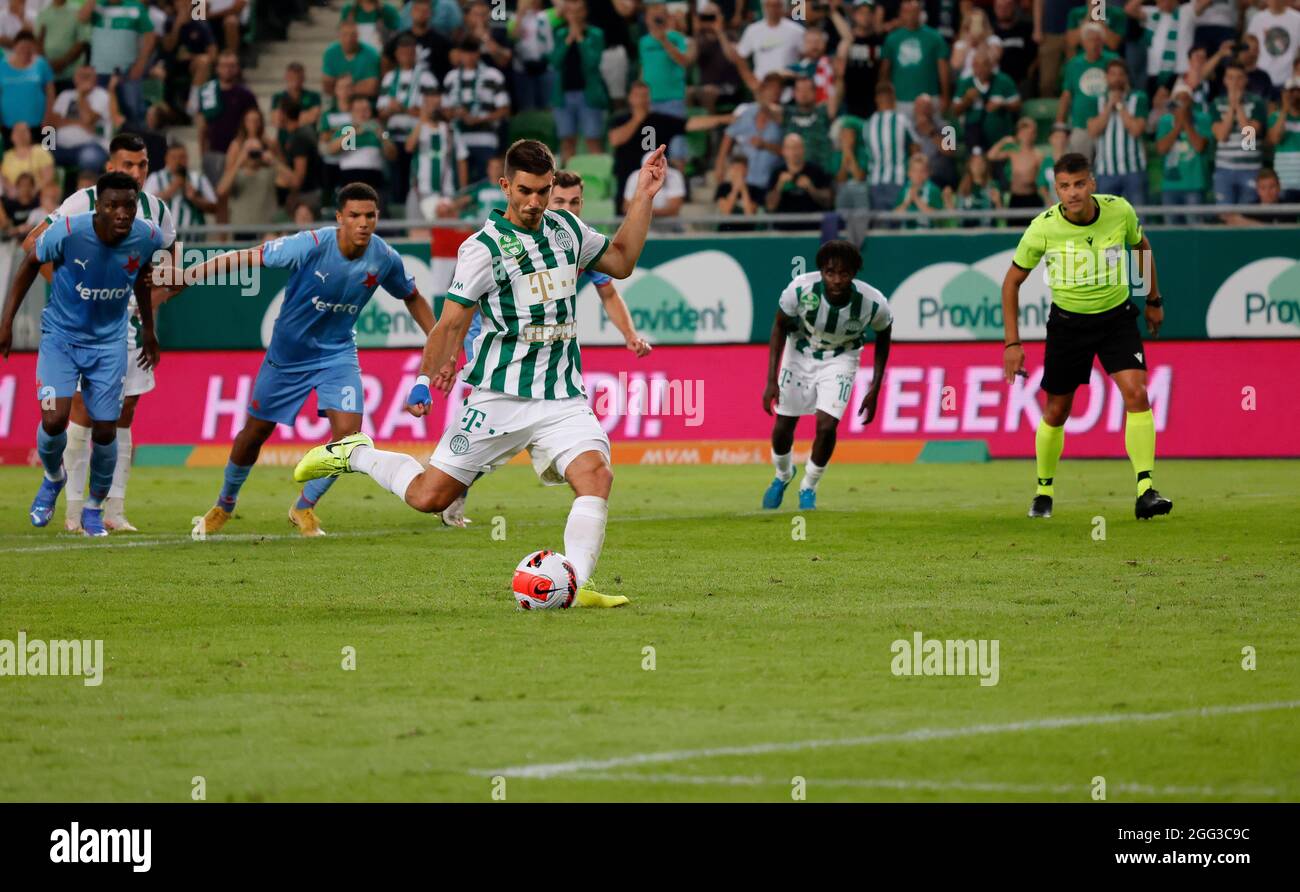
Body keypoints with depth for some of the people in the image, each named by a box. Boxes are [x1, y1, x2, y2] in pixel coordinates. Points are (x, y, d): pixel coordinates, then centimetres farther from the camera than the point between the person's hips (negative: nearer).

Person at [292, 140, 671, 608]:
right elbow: (452, 322, -7)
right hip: (498, 396, -4)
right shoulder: (483, 248, -8)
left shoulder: (567, 230, 9)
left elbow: (621, 261, 22)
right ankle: (354, 453, 25)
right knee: (429, 496, -2)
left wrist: (643, 197, 15)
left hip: (562, 397, 4)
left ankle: (575, 587, -24)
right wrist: (424, 380, -14)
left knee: (596, 475, -23)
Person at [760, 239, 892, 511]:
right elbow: (779, 327, -12)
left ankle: (809, 487, 10)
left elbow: (883, 336, -6)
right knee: (782, 429, 4)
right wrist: (771, 380, -16)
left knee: (826, 427, -17)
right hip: (800, 353, 1)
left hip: (840, 360, -1)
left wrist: (874, 391, -5)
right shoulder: (800, 289, -31)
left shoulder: (873, 303, -29)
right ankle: (783, 474, 38)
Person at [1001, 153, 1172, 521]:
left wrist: (1154, 301, 17)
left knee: (1136, 394, -19)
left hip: (1116, 316, 0)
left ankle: (1145, 493, -20)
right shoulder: (1043, 227, -18)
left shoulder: (1119, 211, -15)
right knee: (1057, 411, 7)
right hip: (1067, 321, 0)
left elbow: (1141, 245, 9)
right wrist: (1012, 342, -8)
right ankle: (1044, 491, 30)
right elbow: (1012, 281, -4)